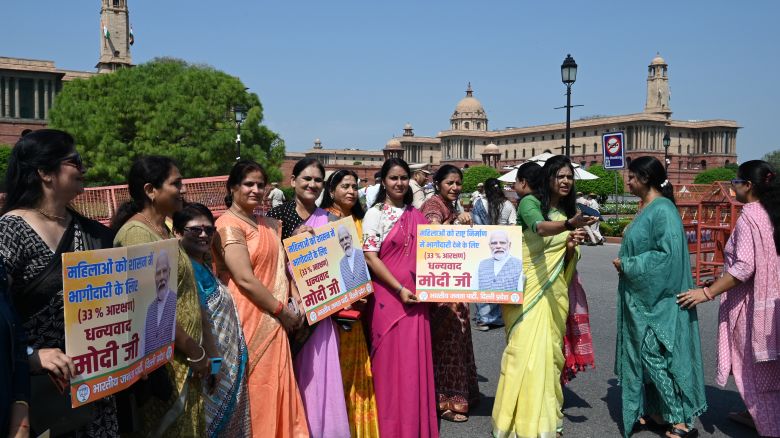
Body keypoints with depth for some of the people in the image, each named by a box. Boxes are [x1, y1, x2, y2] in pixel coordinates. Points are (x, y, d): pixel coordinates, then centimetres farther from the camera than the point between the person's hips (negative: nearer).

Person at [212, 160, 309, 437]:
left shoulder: (270, 225, 14)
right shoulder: (228, 225, -12)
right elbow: (245, 280, -18)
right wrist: (282, 311, -11)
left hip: (272, 321, 7)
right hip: (248, 321, -7)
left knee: (272, 388, 12)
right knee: (253, 391, 2)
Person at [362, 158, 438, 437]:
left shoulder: (417, 216, 11)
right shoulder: (375, 214, -3)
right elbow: (370, 257, -10)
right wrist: (399, 289, -14)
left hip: (416, 296, 4)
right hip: (388, 296, -4)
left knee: (416, 361, 7)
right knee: (391, 361, 2)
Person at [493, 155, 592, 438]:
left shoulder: (569, 212, 12)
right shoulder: (530, 202, -5)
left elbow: (568, 262, 13)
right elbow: (539, 227, -28)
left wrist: (571, 247, -10)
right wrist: (569, 225, -46)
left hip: (554, 291, 5)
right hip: (528, 287, -5)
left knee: (549, 350, 8)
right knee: (526, 349, -9)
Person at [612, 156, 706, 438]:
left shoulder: (663, 210, -17)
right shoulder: (647, 209, 12)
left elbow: (668, 254, -24)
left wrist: (628, 265, -17)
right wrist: (626, 263, 6)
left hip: (656, 299, -9)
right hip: (641, 297, 9)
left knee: (657, 356, -3)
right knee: (645, 355, 14)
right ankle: (654, 412, 24)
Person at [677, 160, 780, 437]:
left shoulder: (749, 216, -19)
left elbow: (744, 267, -26)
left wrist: (707, 293, -23)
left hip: (750, 303, -8)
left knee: (754, 367, 4)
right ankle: (757, 414, 34)